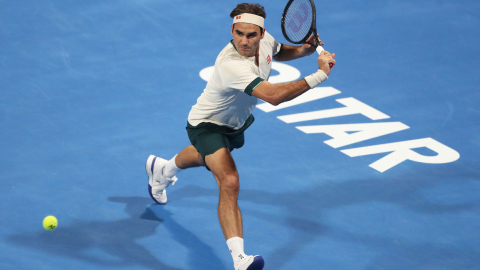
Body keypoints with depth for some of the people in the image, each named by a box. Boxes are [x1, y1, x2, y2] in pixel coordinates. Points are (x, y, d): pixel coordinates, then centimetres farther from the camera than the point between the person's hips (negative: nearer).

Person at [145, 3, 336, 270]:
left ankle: (162, 170, 70)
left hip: (236, 121, 9)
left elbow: (280, 52, 7)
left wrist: (307, 47, -14)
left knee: (208, 156, 37)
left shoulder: (265, 40, -20)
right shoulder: (230, 65, -44)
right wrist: (319, 75, -52)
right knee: (229, 183, -30)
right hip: (208, 125, -9)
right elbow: (273, 96, -54)